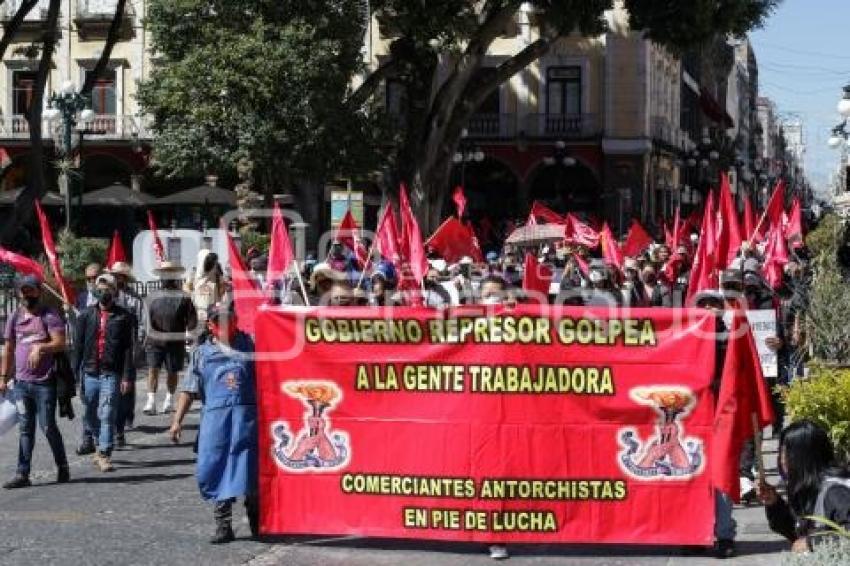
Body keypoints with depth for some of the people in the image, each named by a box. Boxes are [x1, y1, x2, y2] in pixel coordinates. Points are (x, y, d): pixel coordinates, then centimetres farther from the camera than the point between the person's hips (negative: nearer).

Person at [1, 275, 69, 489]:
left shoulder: (50, 316, -3)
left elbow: (60, 343, -13)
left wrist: (41, 347, -28)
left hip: (44, 382, -5)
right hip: (21, 382, 5)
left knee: (48, 427, -3)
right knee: (25, 429, 6)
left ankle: (62, 467, 14)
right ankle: (23, 474, 7)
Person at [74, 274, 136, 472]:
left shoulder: (124, 317, 1)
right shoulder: (86, 316, 8)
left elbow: (129, 349, -1)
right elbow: (78, 346, 9)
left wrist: (127, 376, -7)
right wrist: (76, 372, 2)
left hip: (111, 374, -3)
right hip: (90, 372, 3)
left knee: (107, 415, -9)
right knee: (91, 414, 13)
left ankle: (104, 455, -7)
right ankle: (100, 446, 31)